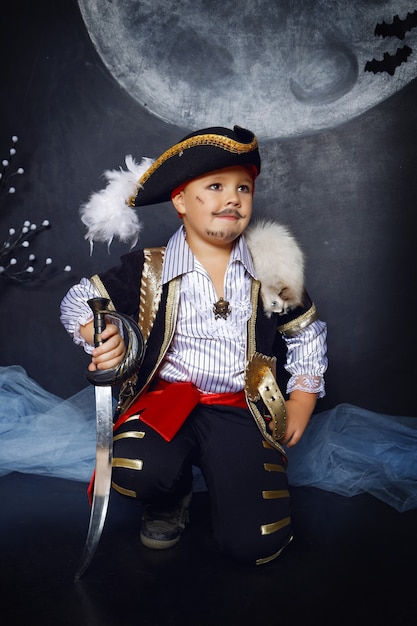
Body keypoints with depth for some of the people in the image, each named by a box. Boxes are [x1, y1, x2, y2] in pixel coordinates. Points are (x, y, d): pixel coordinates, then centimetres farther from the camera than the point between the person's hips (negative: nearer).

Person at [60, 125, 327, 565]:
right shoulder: (149, 271, -1)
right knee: (136, 470, -35)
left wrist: (302, 401, 8)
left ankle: (222, 477, 21)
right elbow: (78, 299, 8)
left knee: (255, 545, -15)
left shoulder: (270, 269, 4)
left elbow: (306, 332, 16)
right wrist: (100, 338, -13)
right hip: (166, 400, 0)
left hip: (242, 410, 1)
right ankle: (171, 498, 6)